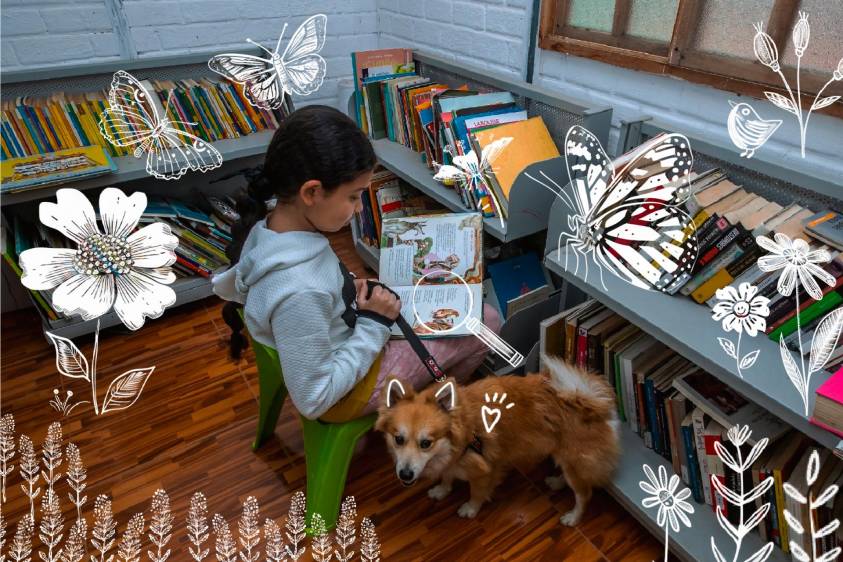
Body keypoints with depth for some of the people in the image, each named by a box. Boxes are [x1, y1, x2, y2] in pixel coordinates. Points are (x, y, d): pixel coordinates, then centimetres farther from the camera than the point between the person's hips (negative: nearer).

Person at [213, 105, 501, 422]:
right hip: (348, 390, -8)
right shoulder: (300, 293, -40)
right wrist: (374, 324, -23)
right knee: (487, 322, 3)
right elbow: (313, 401, -28)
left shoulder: (269, 226, -14)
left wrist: (347, 289, -8)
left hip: (338, 349, 8)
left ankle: (426, 383, 37)